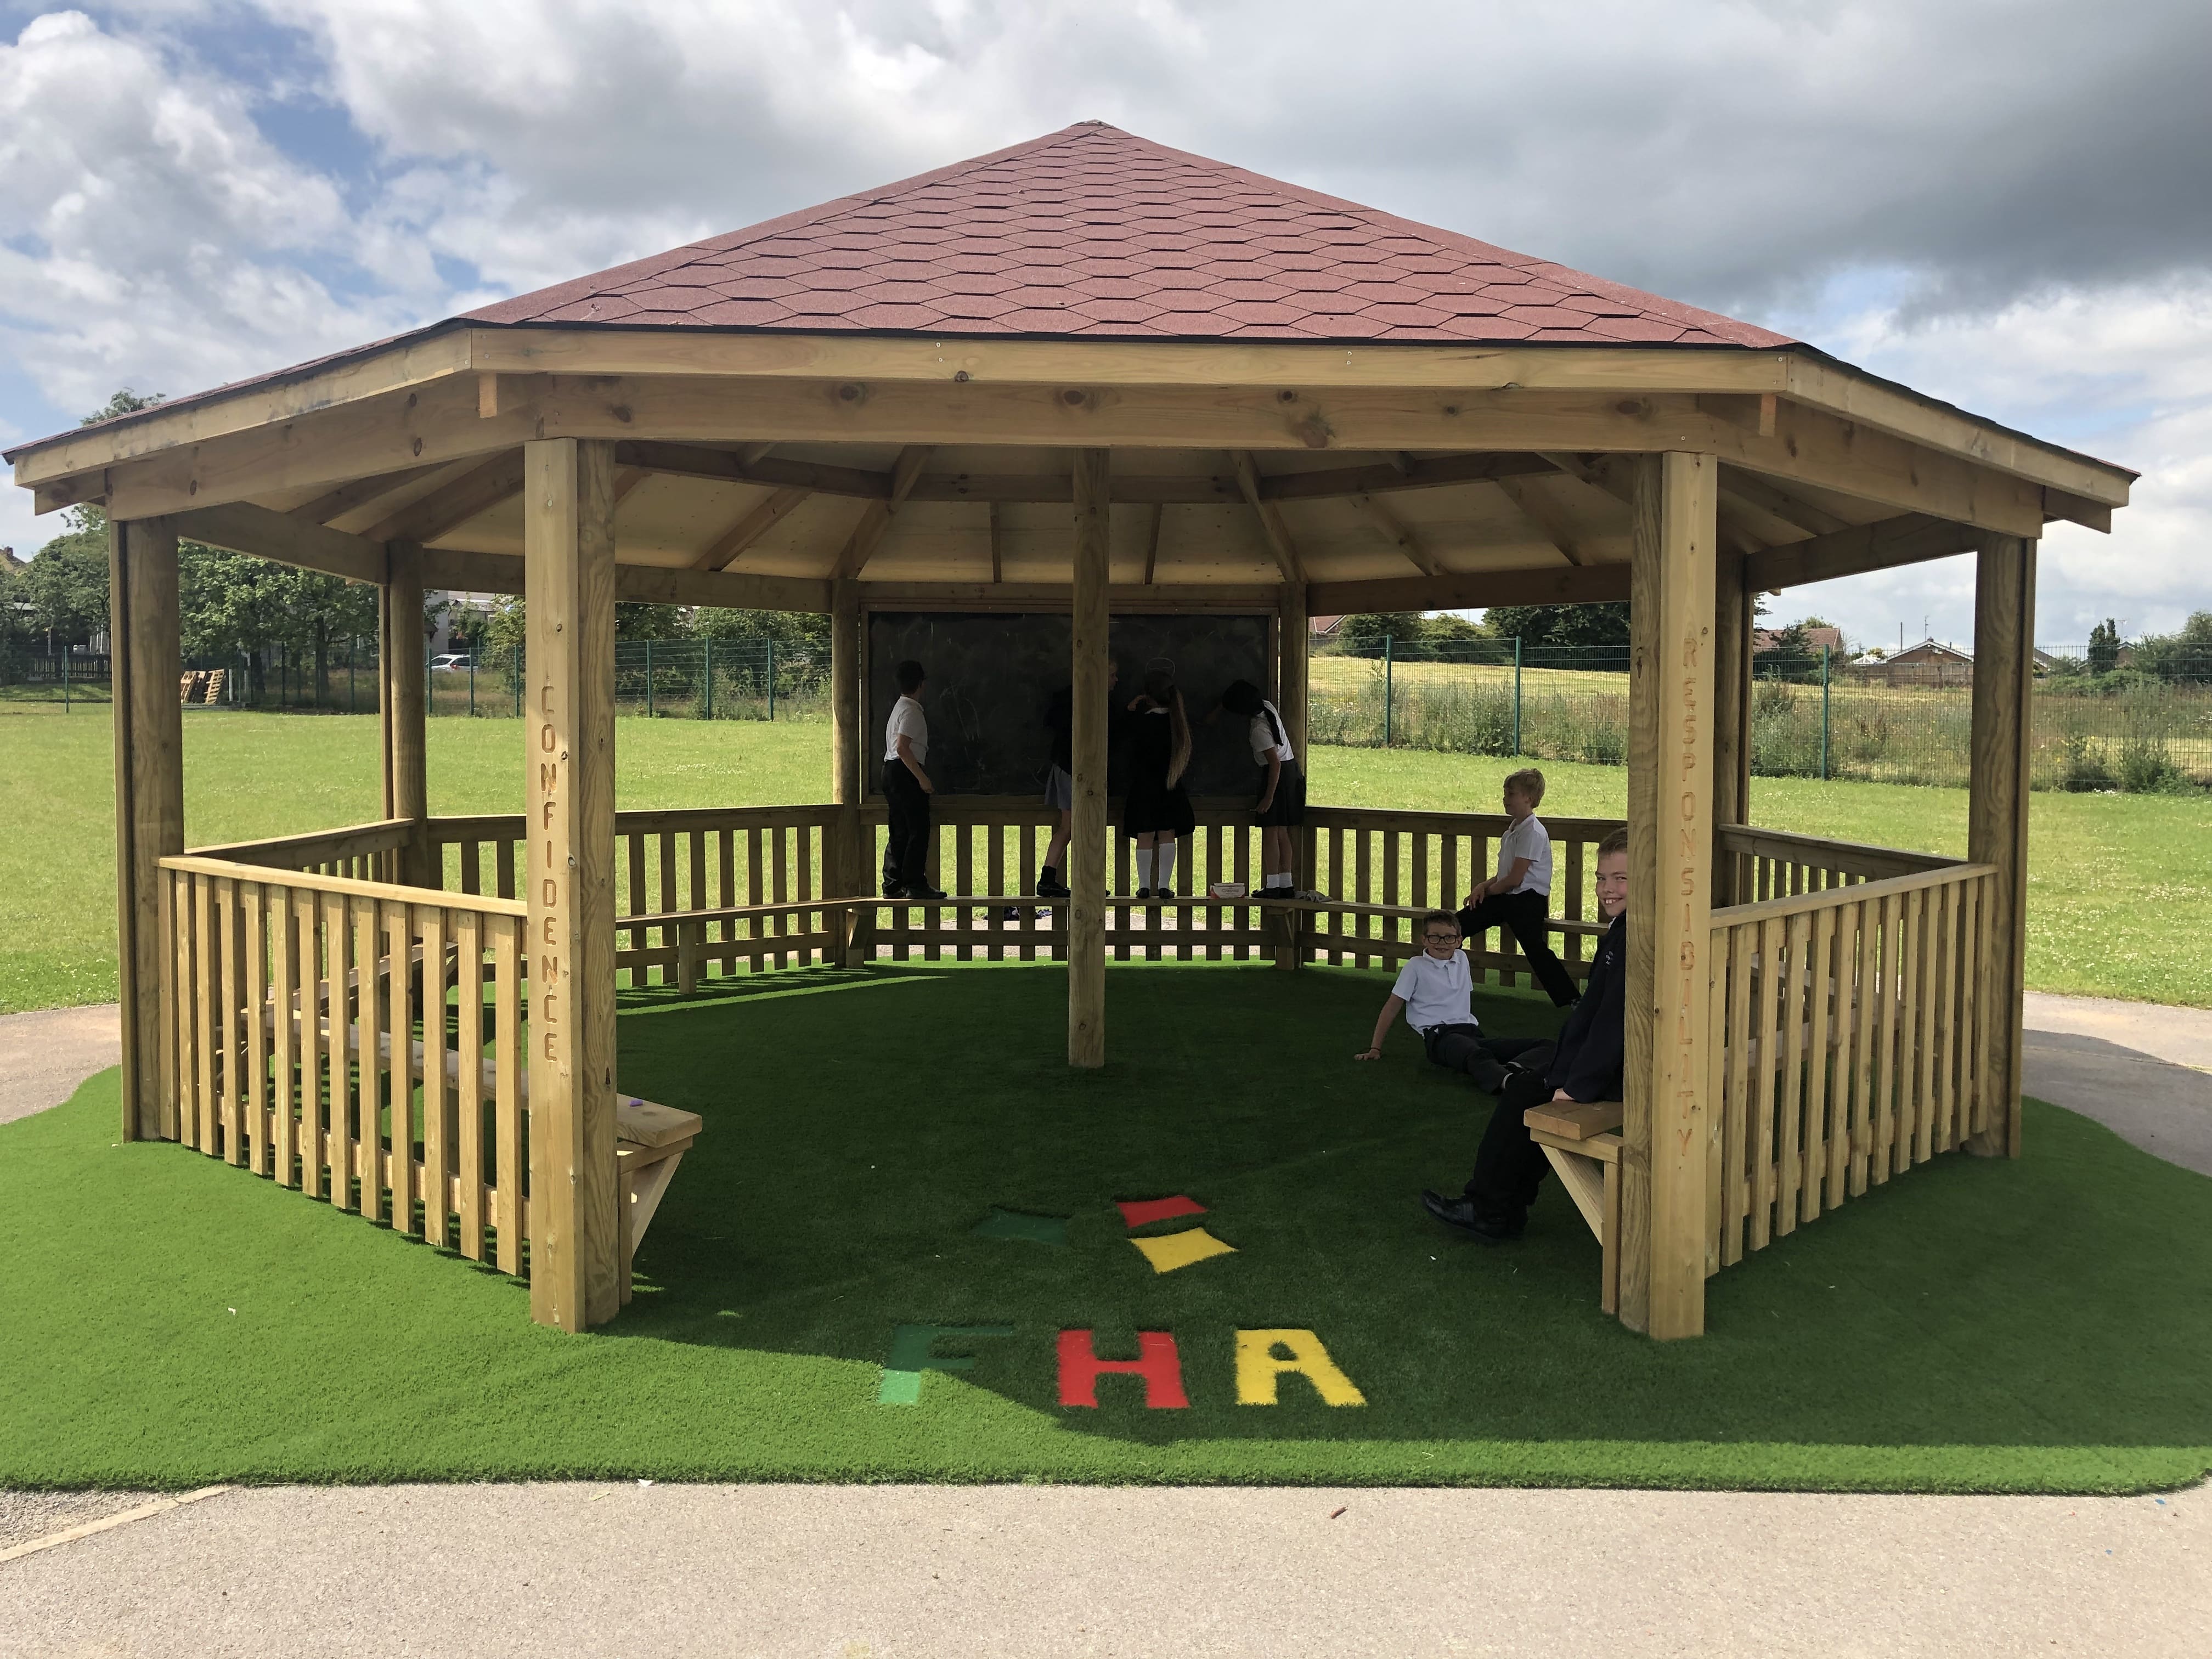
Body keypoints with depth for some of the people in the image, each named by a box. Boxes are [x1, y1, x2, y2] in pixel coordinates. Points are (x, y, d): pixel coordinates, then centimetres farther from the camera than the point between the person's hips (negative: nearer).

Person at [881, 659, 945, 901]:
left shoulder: (899, 707, 19)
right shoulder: (912, 711, -12)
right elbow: (902, 748, -21)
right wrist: (923, 778, -21)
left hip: (892, 772, 10)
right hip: (905, 773, -10)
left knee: (900, 832, 10)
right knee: (919, 831, -8)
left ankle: (892, 886, 9)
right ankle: (915, 885, -9)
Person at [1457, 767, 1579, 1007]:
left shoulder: (1533, 832, -15)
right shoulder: (1514, 828, 16)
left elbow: (1515, 878, -19)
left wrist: (1489, 890, -3)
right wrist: (1485, 886, 1)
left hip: (1528, 900, -10)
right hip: (1506, 896, 10)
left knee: (1534, 947, -24)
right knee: (1457, 925, 6)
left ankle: (1569, 999, -22)